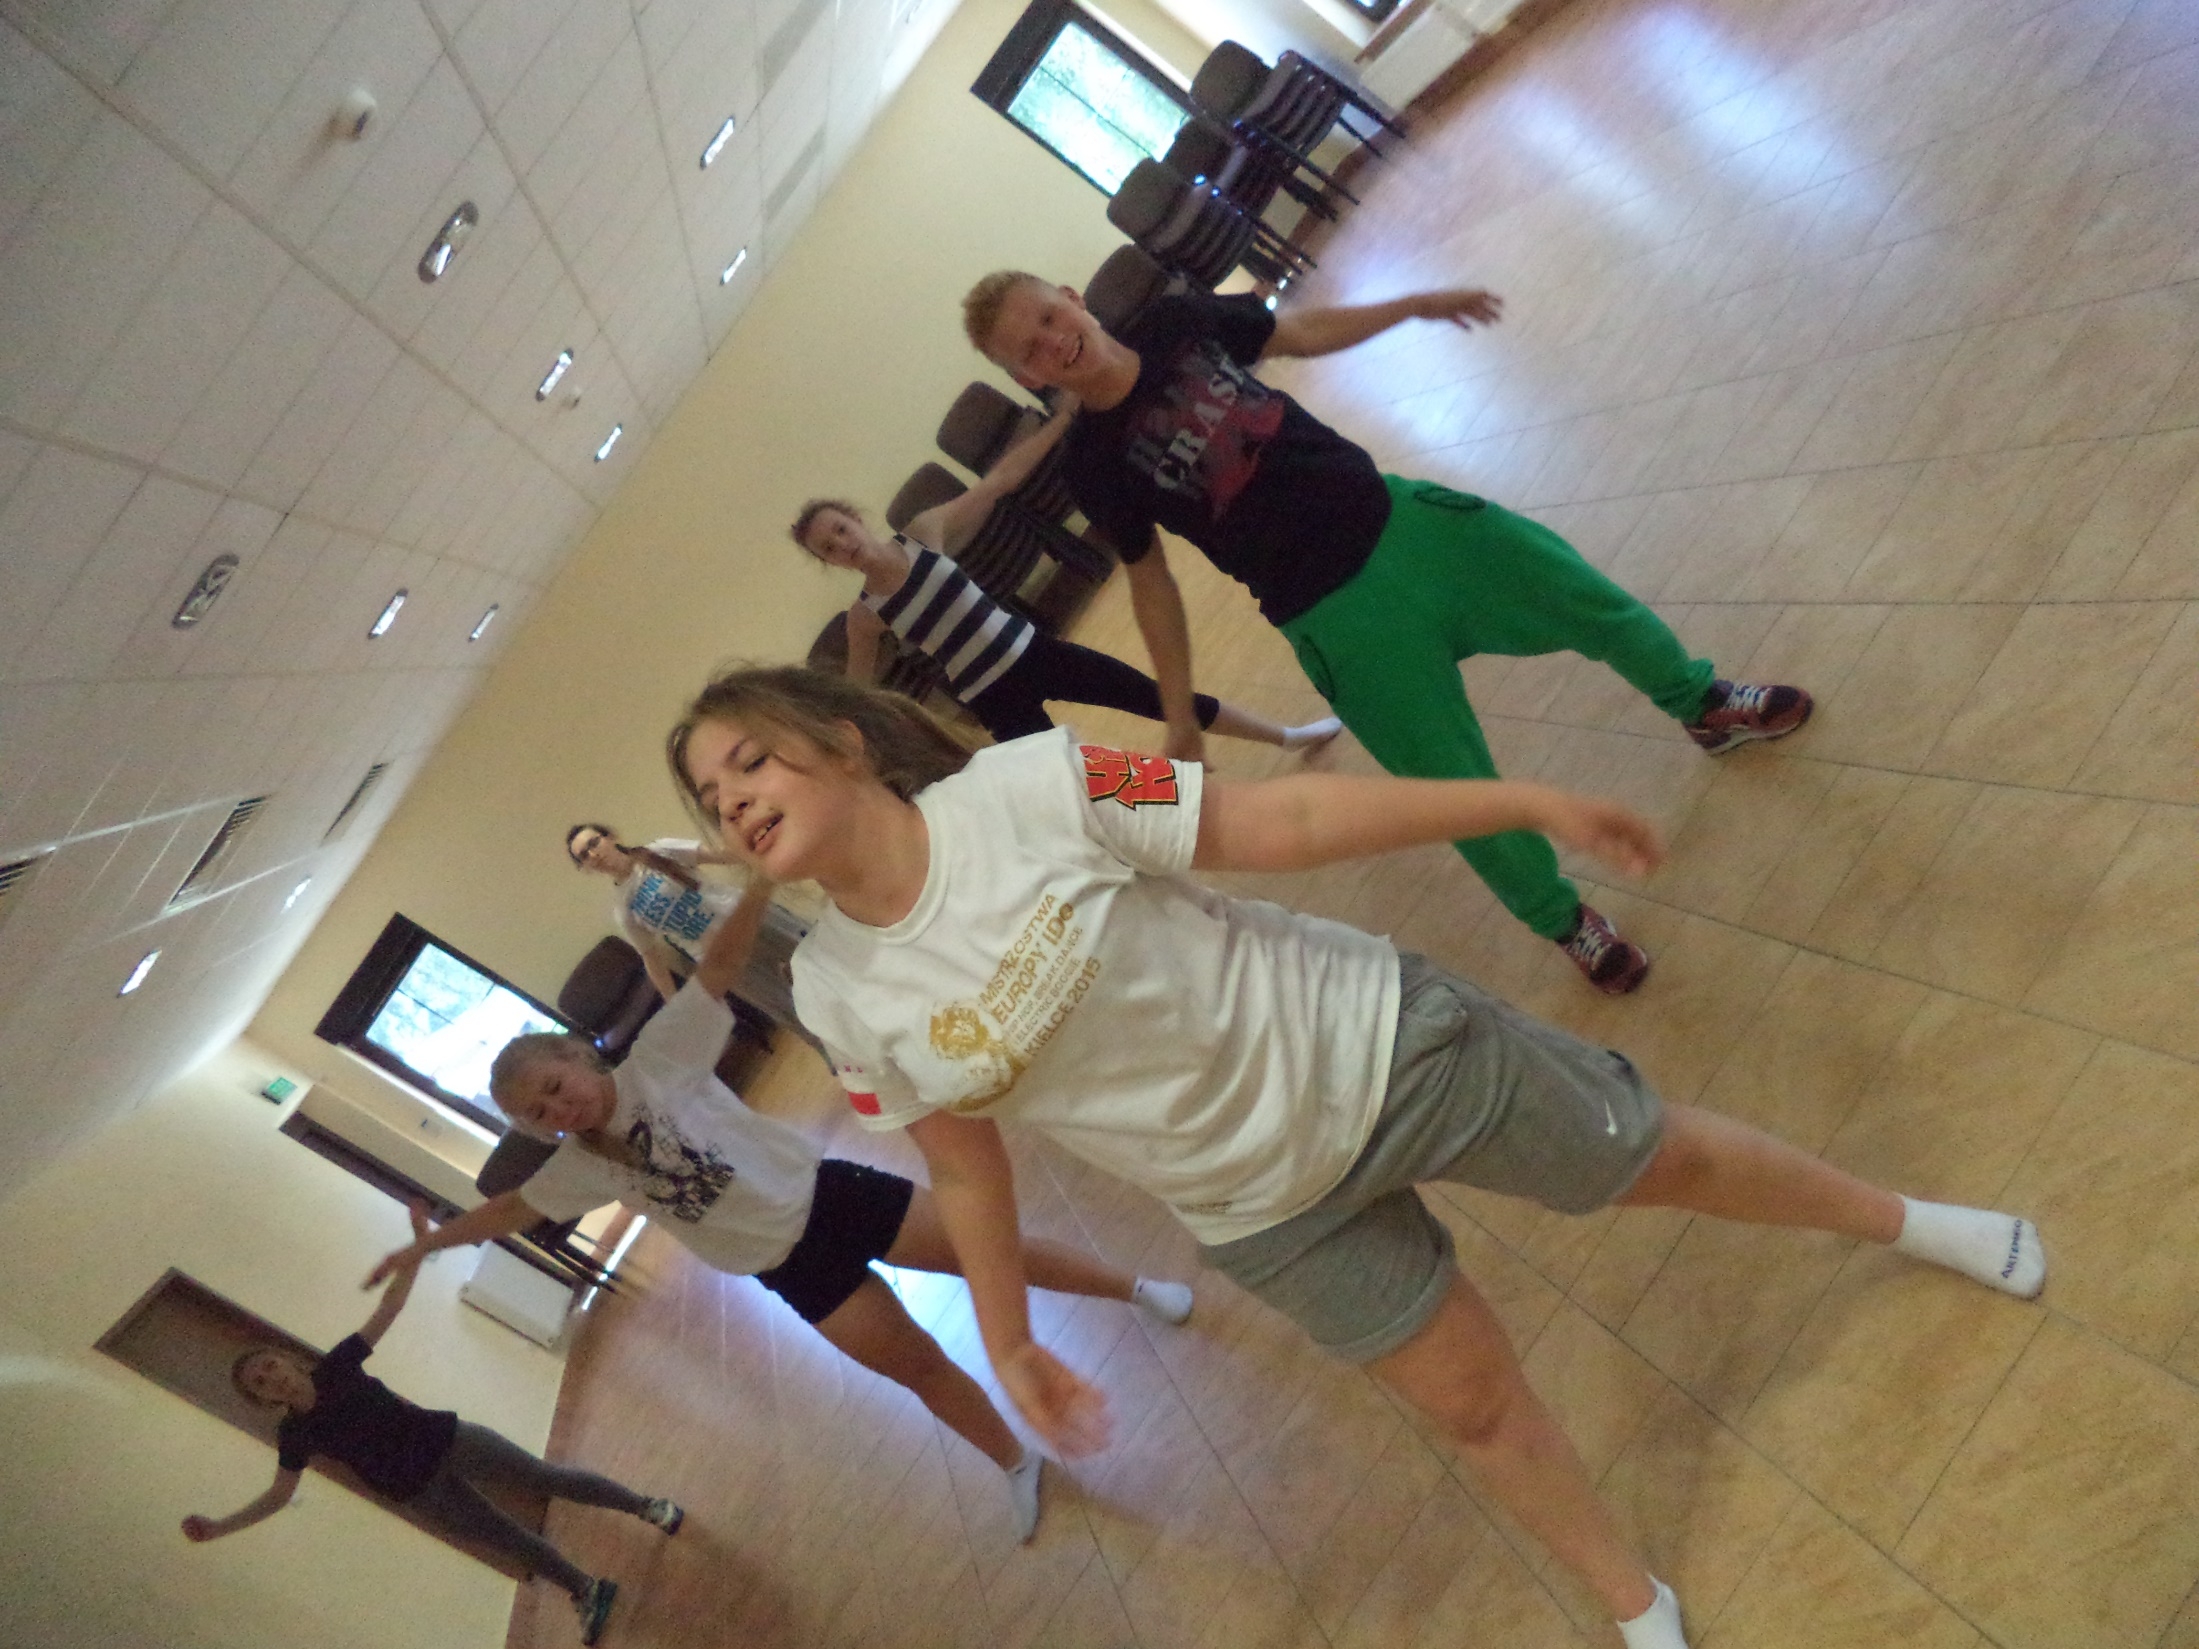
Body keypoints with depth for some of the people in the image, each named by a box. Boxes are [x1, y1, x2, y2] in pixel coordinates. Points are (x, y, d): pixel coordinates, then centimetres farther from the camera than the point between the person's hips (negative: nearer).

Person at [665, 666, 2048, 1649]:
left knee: (1667, 1161, 15)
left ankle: (1899, 1220, 45)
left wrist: (1527, 802, -18)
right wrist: (1007, 1340, 11)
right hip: (1270, 1211, 3)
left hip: (1375, 1051, -2)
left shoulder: (1026, 787, -25)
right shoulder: (839, 995, -11)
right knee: (1476, 1406, 16)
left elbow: (1283, 820, -20)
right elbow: (967, 1167, 3)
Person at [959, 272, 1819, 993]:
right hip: (1333, 620, -4)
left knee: (1596, 605, 12)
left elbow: (1299, 333, 15)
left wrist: (1418, 305, 15)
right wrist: (1179, 715, 2)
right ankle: (1566, 922, 29)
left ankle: (1705, 704, 44)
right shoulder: (1092, 463, -10)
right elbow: (1150, 580, 0)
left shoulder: (1176, 321, -2)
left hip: (1397, 516, 5)